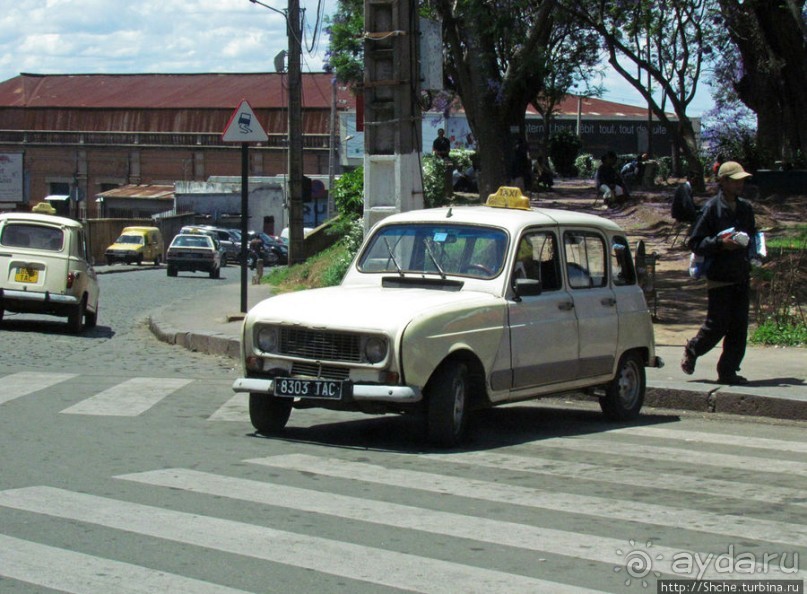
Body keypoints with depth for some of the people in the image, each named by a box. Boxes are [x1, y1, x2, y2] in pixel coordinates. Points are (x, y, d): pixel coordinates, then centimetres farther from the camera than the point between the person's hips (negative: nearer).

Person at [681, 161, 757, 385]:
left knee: (739, 327, 3)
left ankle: (728, 371, 11)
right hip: (719, 279, -6)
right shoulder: (712, 208, -7)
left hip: (742, 276, 6)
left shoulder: (746, 207, 11)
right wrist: (720, 243, -20)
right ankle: (692, 351, 24)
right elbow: (694, 242, -8)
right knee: (717, 326, -3)